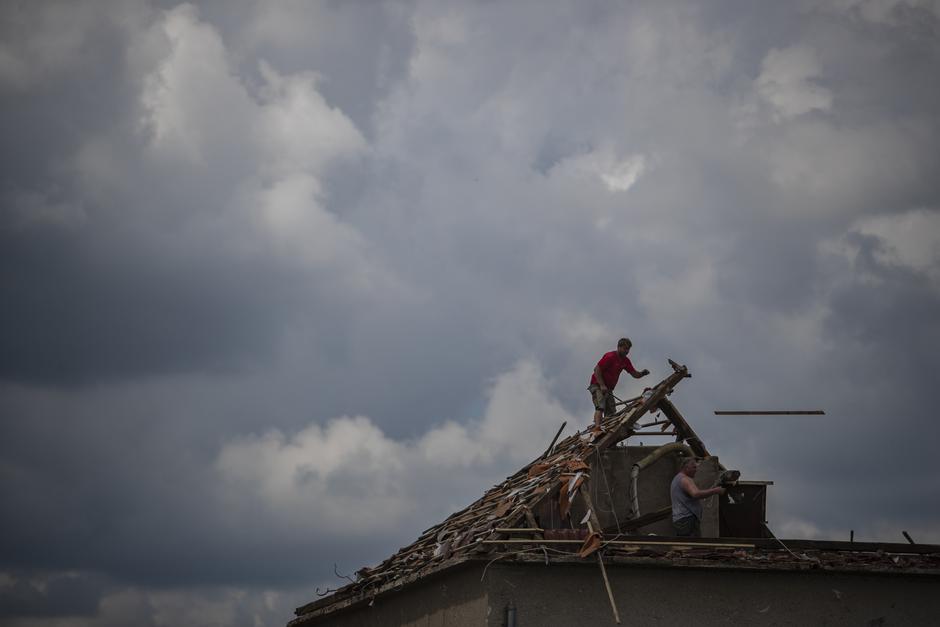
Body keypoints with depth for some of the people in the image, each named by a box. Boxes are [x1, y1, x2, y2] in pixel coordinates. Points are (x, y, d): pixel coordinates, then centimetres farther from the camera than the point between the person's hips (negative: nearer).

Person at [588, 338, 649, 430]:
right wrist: (602, 386, -24)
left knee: (611, 412, 1)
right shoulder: (610, 356, -15)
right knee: (600, 407, -26)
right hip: (597, 385, -8)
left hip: (608, 388, 9)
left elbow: (635, 374, 9)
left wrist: (642, 373, -14)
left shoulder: (625, 361, 8)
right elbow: (597, 369, -18)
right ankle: (597, 427, -39)